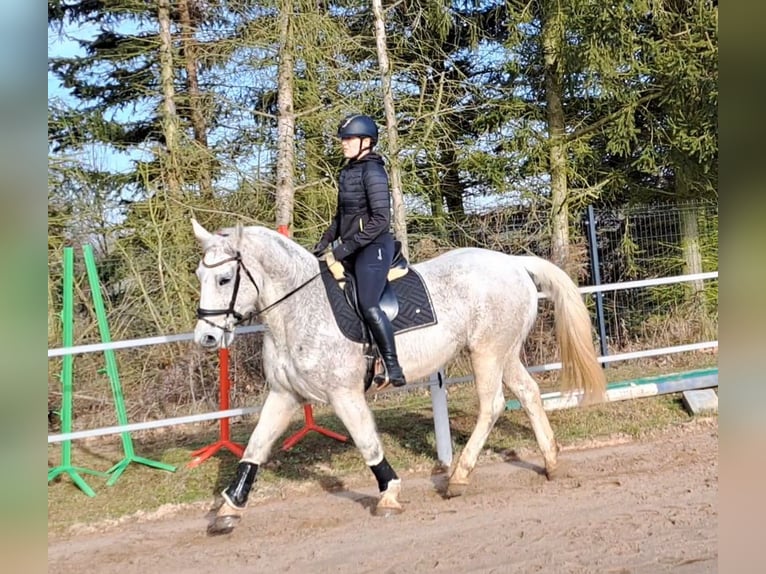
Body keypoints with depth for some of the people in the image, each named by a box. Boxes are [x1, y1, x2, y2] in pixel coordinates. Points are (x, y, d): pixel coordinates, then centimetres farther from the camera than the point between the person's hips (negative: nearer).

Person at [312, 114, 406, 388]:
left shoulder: (372, 171, -13)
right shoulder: (348, 171, 14)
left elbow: (381, 219, -20)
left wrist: (347, 246, -20)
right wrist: (325, 242, 12)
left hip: (374, 247, -10)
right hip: (352, 249, 10)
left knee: (368, 305, -18)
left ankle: (394, 369, -14)